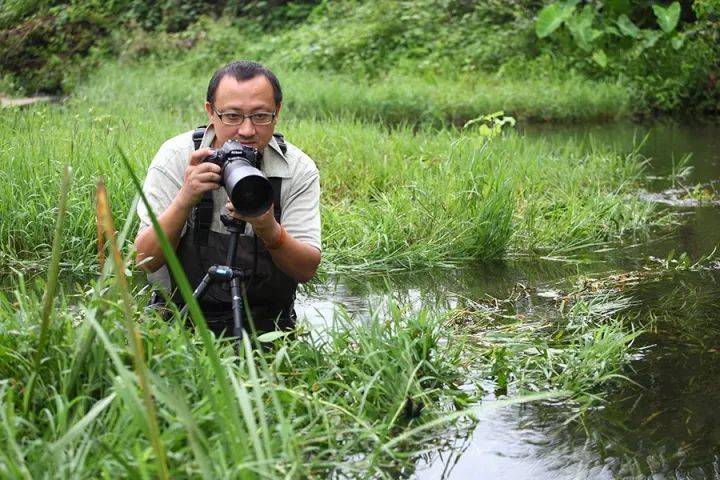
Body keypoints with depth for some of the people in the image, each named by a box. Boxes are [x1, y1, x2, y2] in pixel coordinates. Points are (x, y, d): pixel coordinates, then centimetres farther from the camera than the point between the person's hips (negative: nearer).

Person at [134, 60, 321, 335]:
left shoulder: (300, 169, -5)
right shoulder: (175, 157, -8)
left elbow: (307, 270, -11)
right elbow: (146, 260, -13)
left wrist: (270, 230, -31)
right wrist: (185, 201, -29)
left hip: (267, 324, 1)